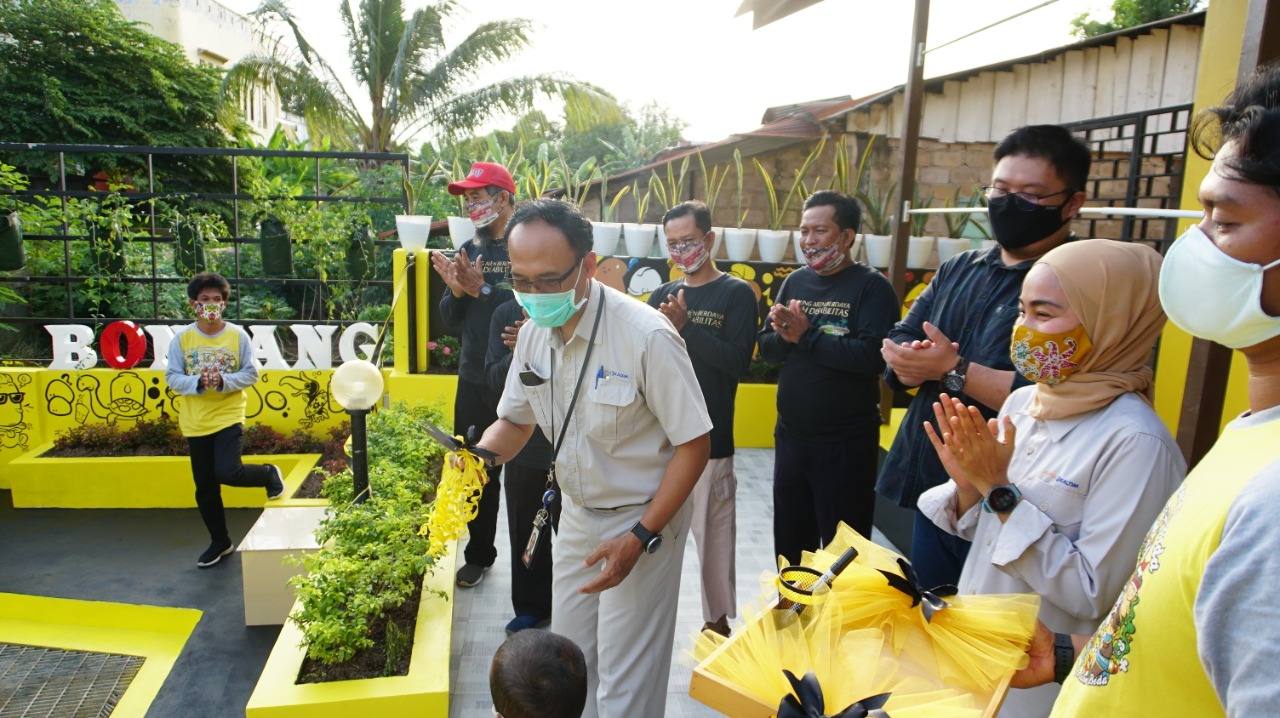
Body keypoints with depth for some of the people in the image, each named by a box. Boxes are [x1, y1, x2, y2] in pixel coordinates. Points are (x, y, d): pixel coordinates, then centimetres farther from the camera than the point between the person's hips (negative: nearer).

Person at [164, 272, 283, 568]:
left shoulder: (238, 335, -4)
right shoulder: (182, 338, -2)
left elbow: (251, 373, -3)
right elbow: (172, 377, -2)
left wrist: (223, 381, -20)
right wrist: (198, 383, -21)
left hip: (229, 417, -3)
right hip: (196, 423, 3)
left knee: (227, 472, -21)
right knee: (205, 488, 10)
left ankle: (269, 474, 12)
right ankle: (220, 542, 28)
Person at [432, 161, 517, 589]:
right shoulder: (469, 251, 11)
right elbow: (452, 323, 12)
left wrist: (482, 288, -18)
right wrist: (456, 291, -7)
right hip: (473, 381, 6)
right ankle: (479, 555, 33)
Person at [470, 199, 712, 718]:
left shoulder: (647, 336, -26)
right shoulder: (534, 331, -5)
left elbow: (694, 443, -19)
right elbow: (515, 420, 8)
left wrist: (641, 537, -21)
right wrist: (481, 454, -14)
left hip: (643, 519, -6)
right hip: (577, 514, 6)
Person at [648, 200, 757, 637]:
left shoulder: (736, 294, -4)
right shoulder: (662, 295, 11)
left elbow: (738, 362, -15)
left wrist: (686, 327, -21)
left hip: (709, 437, -5)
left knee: (713, 532, 4)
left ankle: (719, 619, 23)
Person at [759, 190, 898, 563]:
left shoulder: (872, 286, -11)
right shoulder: (795, 281, 7)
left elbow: (872, 356, -25)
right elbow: (766, 347, 5)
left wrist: (807, 335, -20)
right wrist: (785, 335, -17)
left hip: (846, 443, -6)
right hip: (790, 435, 6)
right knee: (789, 544, 21)